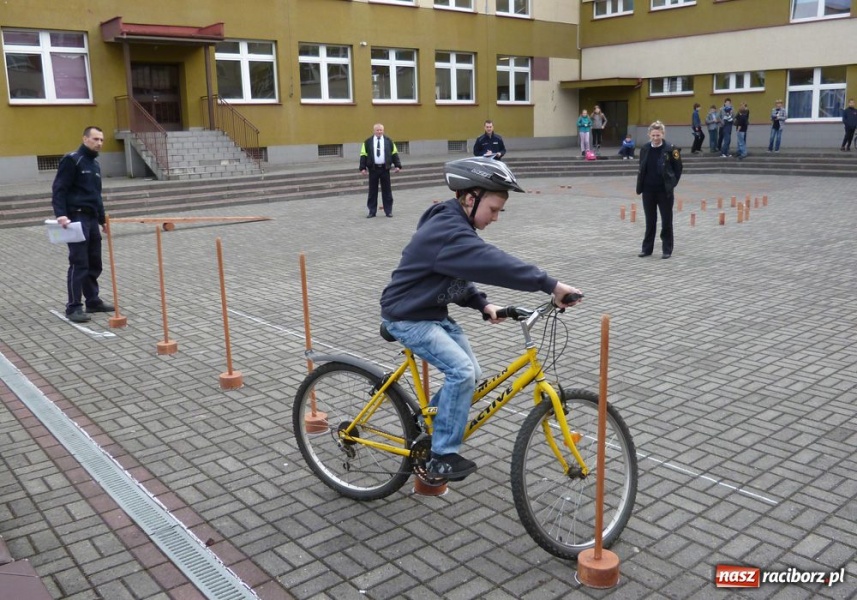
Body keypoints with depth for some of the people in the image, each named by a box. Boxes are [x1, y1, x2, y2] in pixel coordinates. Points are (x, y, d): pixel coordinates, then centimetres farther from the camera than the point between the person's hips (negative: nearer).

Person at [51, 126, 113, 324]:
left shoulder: (95, 164, 18)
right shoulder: (72, 160, -8)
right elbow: (58, 189, -14)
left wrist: (102, 219, 25)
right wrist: (61, 214, -24)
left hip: (92, 219, 8)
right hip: (76, 219, -8)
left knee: (94, 263, 12)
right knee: (79, 264, -9)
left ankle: (93, 301, 22)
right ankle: (74, 307, -4)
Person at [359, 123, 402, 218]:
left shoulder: (388, 141, 7)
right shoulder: (368, 142, 4)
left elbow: (394, 153, 8)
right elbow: (363, 155, 3)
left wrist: (397, 165, -1)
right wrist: (363, 168, -5)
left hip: (385, 169, 1)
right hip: (373, 169, 0)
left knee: (386, 191, 4)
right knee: (372, 191, 3)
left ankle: (388, 211, 11)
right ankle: (372, 211, 10)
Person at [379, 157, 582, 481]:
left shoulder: (455, 226, 5)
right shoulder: (446, 231, -28)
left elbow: (460, 273, 13)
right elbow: (494, 264, -39)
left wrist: (482, 304, -4)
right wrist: (551, 285, -42)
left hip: (434, 312, 10)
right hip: (407, 317, -10)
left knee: (470, 374, 6)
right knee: (461, 372, -19)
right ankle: (442, 457, -7)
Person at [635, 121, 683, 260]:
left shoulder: (670, 149, -10)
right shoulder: (644, 148, 2)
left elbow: (678, 169, -3)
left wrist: (671, 184, -5)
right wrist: (641, 184, 7)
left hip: (664, 191, -3)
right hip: (648, 191, 3)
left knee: (666, 221, 4)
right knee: (650, 221, 11)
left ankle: (667, 250, 13)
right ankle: (647, 248, 20)